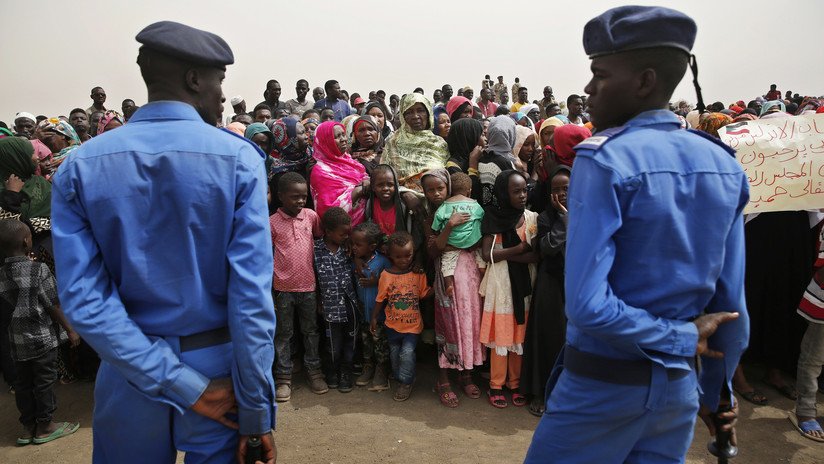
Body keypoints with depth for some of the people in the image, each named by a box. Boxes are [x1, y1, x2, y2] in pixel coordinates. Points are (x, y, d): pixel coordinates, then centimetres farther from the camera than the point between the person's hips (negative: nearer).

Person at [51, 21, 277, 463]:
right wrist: (257, 412, -13)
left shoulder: (80, 166, -5)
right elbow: (252, 296, -20)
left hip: (130, 371, 3)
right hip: (219, 369, -2)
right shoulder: (238, 158, -14)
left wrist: (184, 387, -12)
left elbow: (82, 298, -13)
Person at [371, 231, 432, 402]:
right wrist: (374, 318, 4)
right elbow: (381, 299, 1)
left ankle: (406, 383, 10)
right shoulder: (386, 275, -8)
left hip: (413, 324, -2)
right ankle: (399, 379, 37)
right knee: (395, 354, 16)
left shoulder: (418, 273, -8)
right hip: (393, 324, 2)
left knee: (407, 353, -11)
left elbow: (425, 293, 0)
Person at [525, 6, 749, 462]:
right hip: (681, 386, 6)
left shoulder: (604, 160, -18)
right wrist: (718, 390, 15)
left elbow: (586, 304, -26)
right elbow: (731, 303, 4)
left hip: (603, 383, -5)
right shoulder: (724, 165, 0)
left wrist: (681, 337, -11)